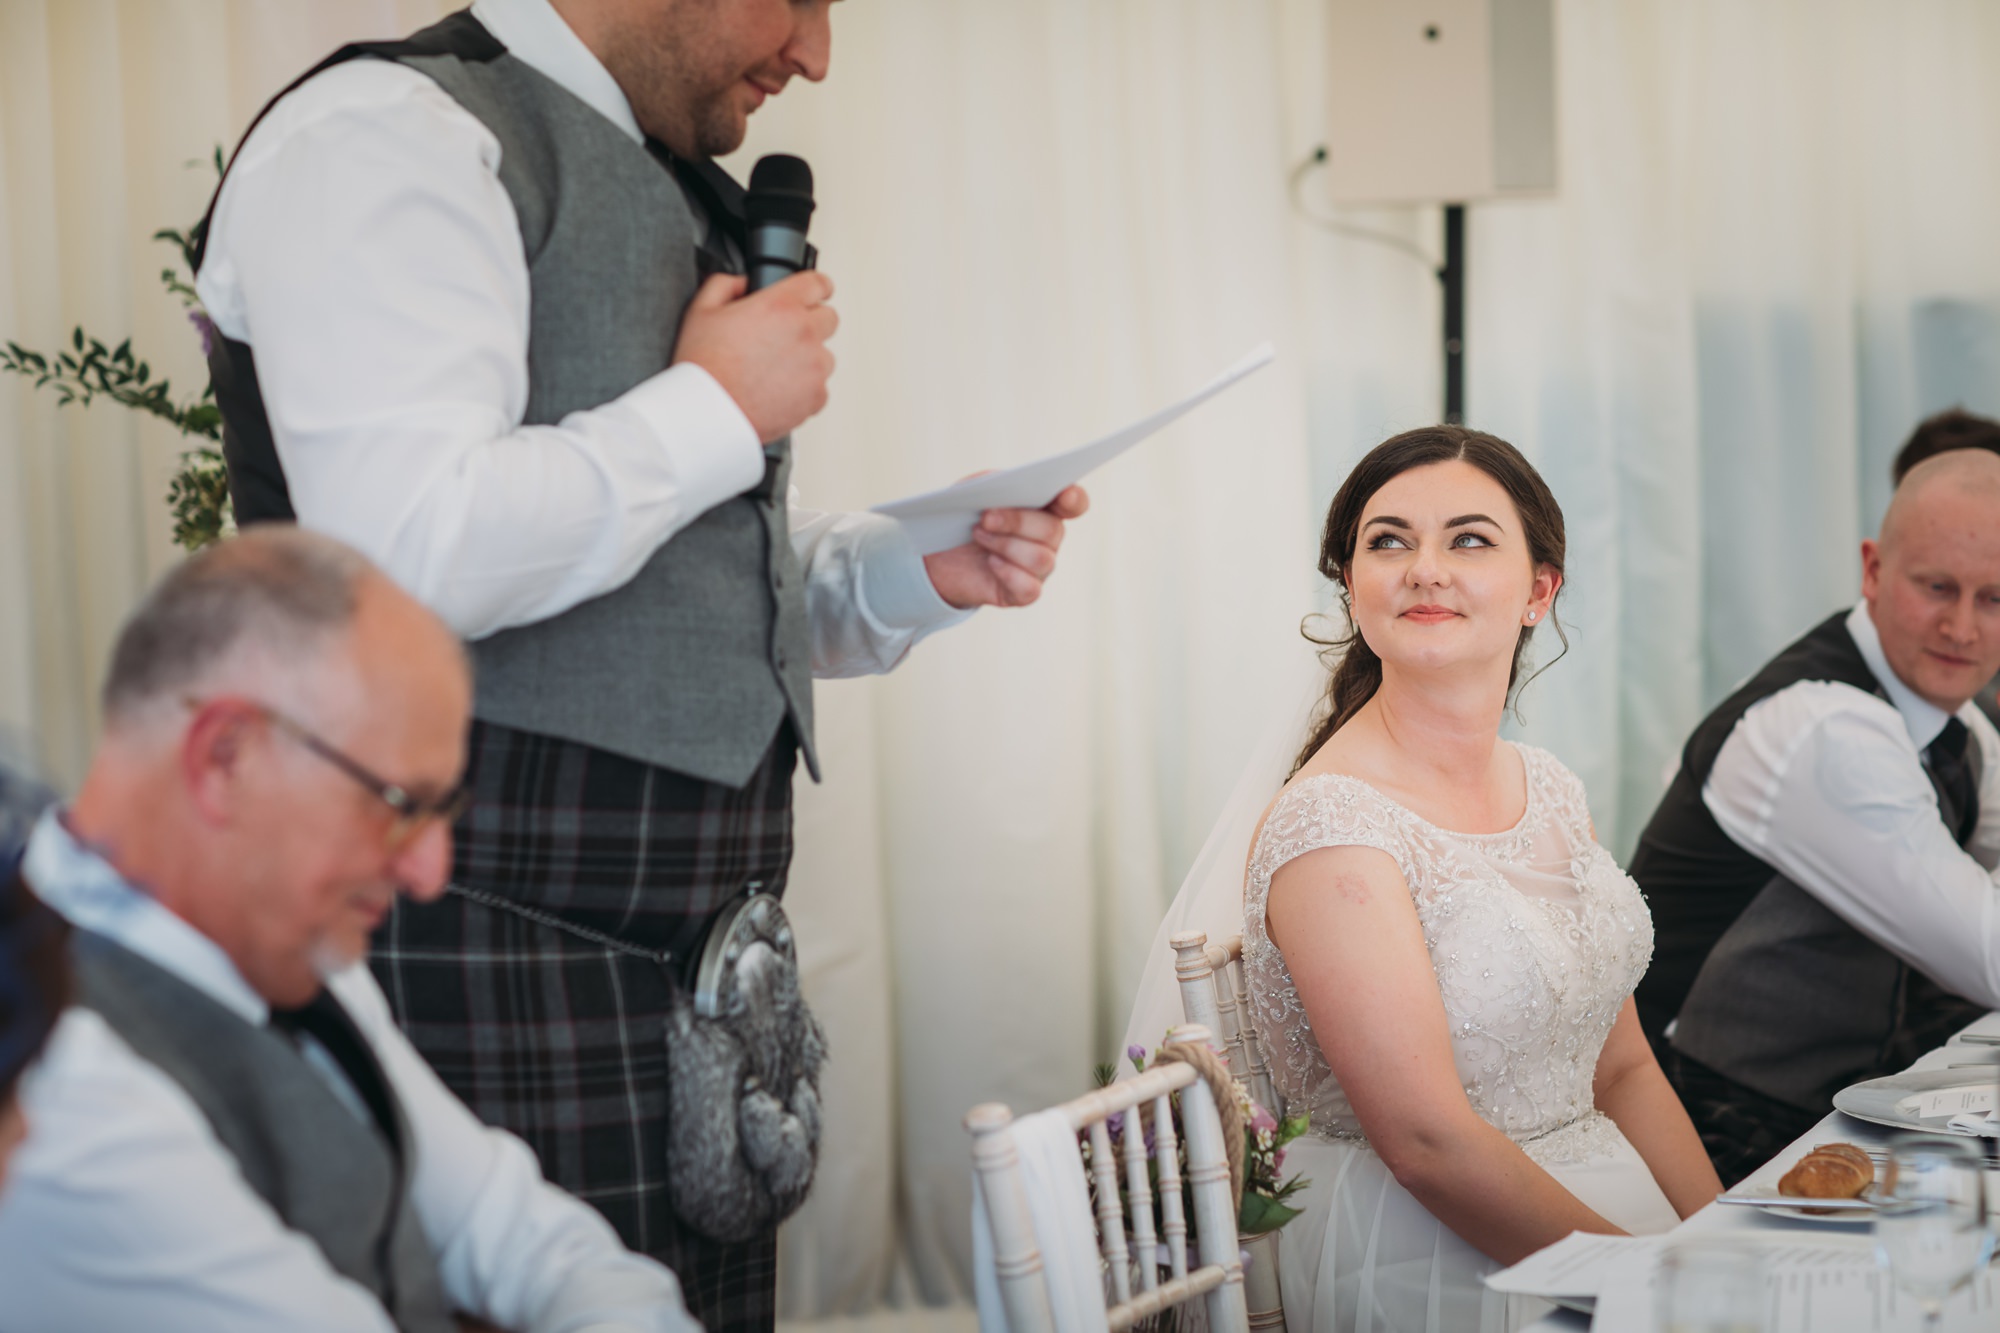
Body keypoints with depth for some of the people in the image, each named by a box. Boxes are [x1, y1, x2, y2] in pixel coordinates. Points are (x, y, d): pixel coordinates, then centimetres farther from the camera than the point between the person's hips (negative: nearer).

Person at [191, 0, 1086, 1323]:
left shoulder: (680, 198, 20)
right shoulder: (388, 134, -9)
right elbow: (410, 559, -23)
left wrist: (927, 568, 8)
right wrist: (716, 408, -11)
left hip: (696, 927, 9)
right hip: (504, 945, -9)